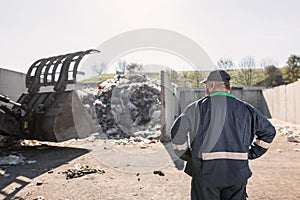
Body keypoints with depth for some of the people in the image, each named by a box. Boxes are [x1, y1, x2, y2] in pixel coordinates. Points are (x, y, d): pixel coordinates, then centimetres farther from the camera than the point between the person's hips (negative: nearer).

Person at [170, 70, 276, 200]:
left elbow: (177, 130, -15)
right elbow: (269, 131, 15)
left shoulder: (198, 107, -5)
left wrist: (186, 155, -1)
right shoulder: (245, 109, 7)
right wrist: (251, 154, 17)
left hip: (206, 171, -3)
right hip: (237, 173, 3)